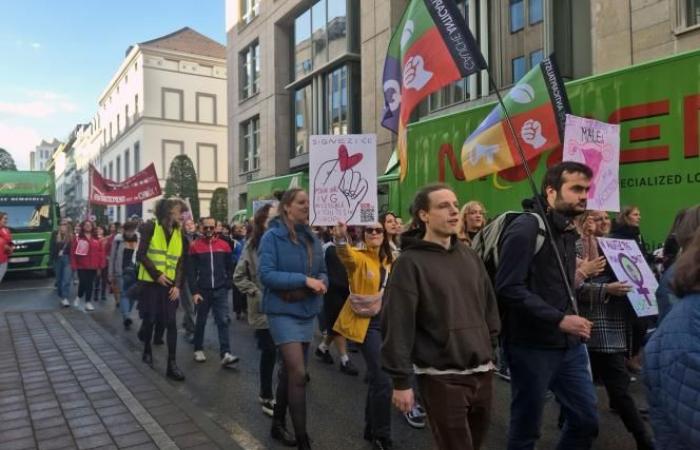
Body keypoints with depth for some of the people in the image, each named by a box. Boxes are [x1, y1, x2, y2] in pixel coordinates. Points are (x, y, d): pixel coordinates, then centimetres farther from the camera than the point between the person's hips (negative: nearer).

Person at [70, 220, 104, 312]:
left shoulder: (96, 239, 5)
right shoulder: (78, 238, -1)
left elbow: (101, 252, 6)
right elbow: (73, 252, -3)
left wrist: (101, 265, 2)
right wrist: (73, 265, -7)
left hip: (93, 266, 2)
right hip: (81, 266, -2)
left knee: (90, 284, 5)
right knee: (83, 283, -4)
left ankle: (88, 302, 13)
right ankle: (78, 297, 25)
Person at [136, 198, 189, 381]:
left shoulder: (180, 234, 8)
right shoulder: (151, 227, -4)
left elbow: (182, 263, 6)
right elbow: (141, 255, -9)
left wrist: (178, 285, -5)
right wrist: (157, 274, -15)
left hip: (170, 285, 3)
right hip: (150, 282, -3)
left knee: (171, 323, -3)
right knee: (149, 319, 7)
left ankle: (172, 364, 1)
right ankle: (147, 351, 35)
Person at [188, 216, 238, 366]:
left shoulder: (224, 245, 5)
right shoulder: (195, 246, -1)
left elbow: (229, 268, 10)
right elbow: (191, 271, -3)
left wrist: (227, 285, 2)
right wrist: (194, 291, -9)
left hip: (220, 291, 1)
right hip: (203, 290, -1)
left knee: (223, 321, -5)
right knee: (201, 321, 12)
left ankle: (225, 354, -8)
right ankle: (198, 350, 27)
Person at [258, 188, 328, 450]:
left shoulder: (312, 238, 6)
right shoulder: (272, 237, -11)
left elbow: (322, 271, 13)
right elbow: (266, 275, -18)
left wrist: (321, 282, -11)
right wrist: (304, 280, -24)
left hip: (306, 311, 7)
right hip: (283, 311, -6)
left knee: (289, 371, 18)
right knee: (298, 373, -12)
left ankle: (278, 425, 36)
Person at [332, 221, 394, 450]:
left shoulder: (389, 261, 8)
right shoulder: (358, 257, -10)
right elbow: (346, 254, -34)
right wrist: (340, 238, -55)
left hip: (385, 322, 6)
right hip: (366, 323, -6)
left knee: (376, 378, 17)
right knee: (383, 380, -11)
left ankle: (372, 429, 33)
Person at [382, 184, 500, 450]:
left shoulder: (470, 256, 8)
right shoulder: (411, 262, -12)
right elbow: (397, 325, -16)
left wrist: (490, 345, 15)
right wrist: (401, 381, -16)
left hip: (482, 373, 7)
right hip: (441, 378, -6)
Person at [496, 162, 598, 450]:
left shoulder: (566, 231, 12)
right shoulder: (526, 228, -16)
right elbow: (509, 288, -23)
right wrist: (559, 320, -24)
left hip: (569, 345, 8)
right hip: (532, 346, -8)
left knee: (587, 419, 15)